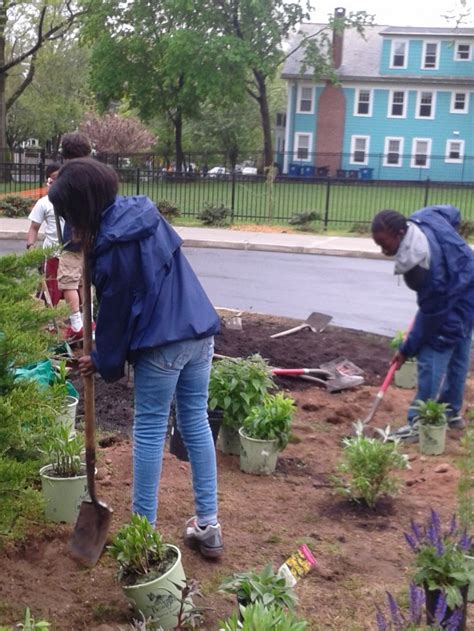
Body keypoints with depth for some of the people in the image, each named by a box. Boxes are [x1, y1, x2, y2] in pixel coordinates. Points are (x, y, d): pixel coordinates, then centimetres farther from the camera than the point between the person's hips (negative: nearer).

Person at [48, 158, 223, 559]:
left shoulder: (112, 245, -15)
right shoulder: (145, 212, 8)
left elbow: (115, 310, -8)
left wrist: (105, 362, 6)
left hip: (161, 342, -8)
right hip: (200, 331, 8)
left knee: (149, 430, 5)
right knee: (197, 423, 12)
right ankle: (208, 525, 19)